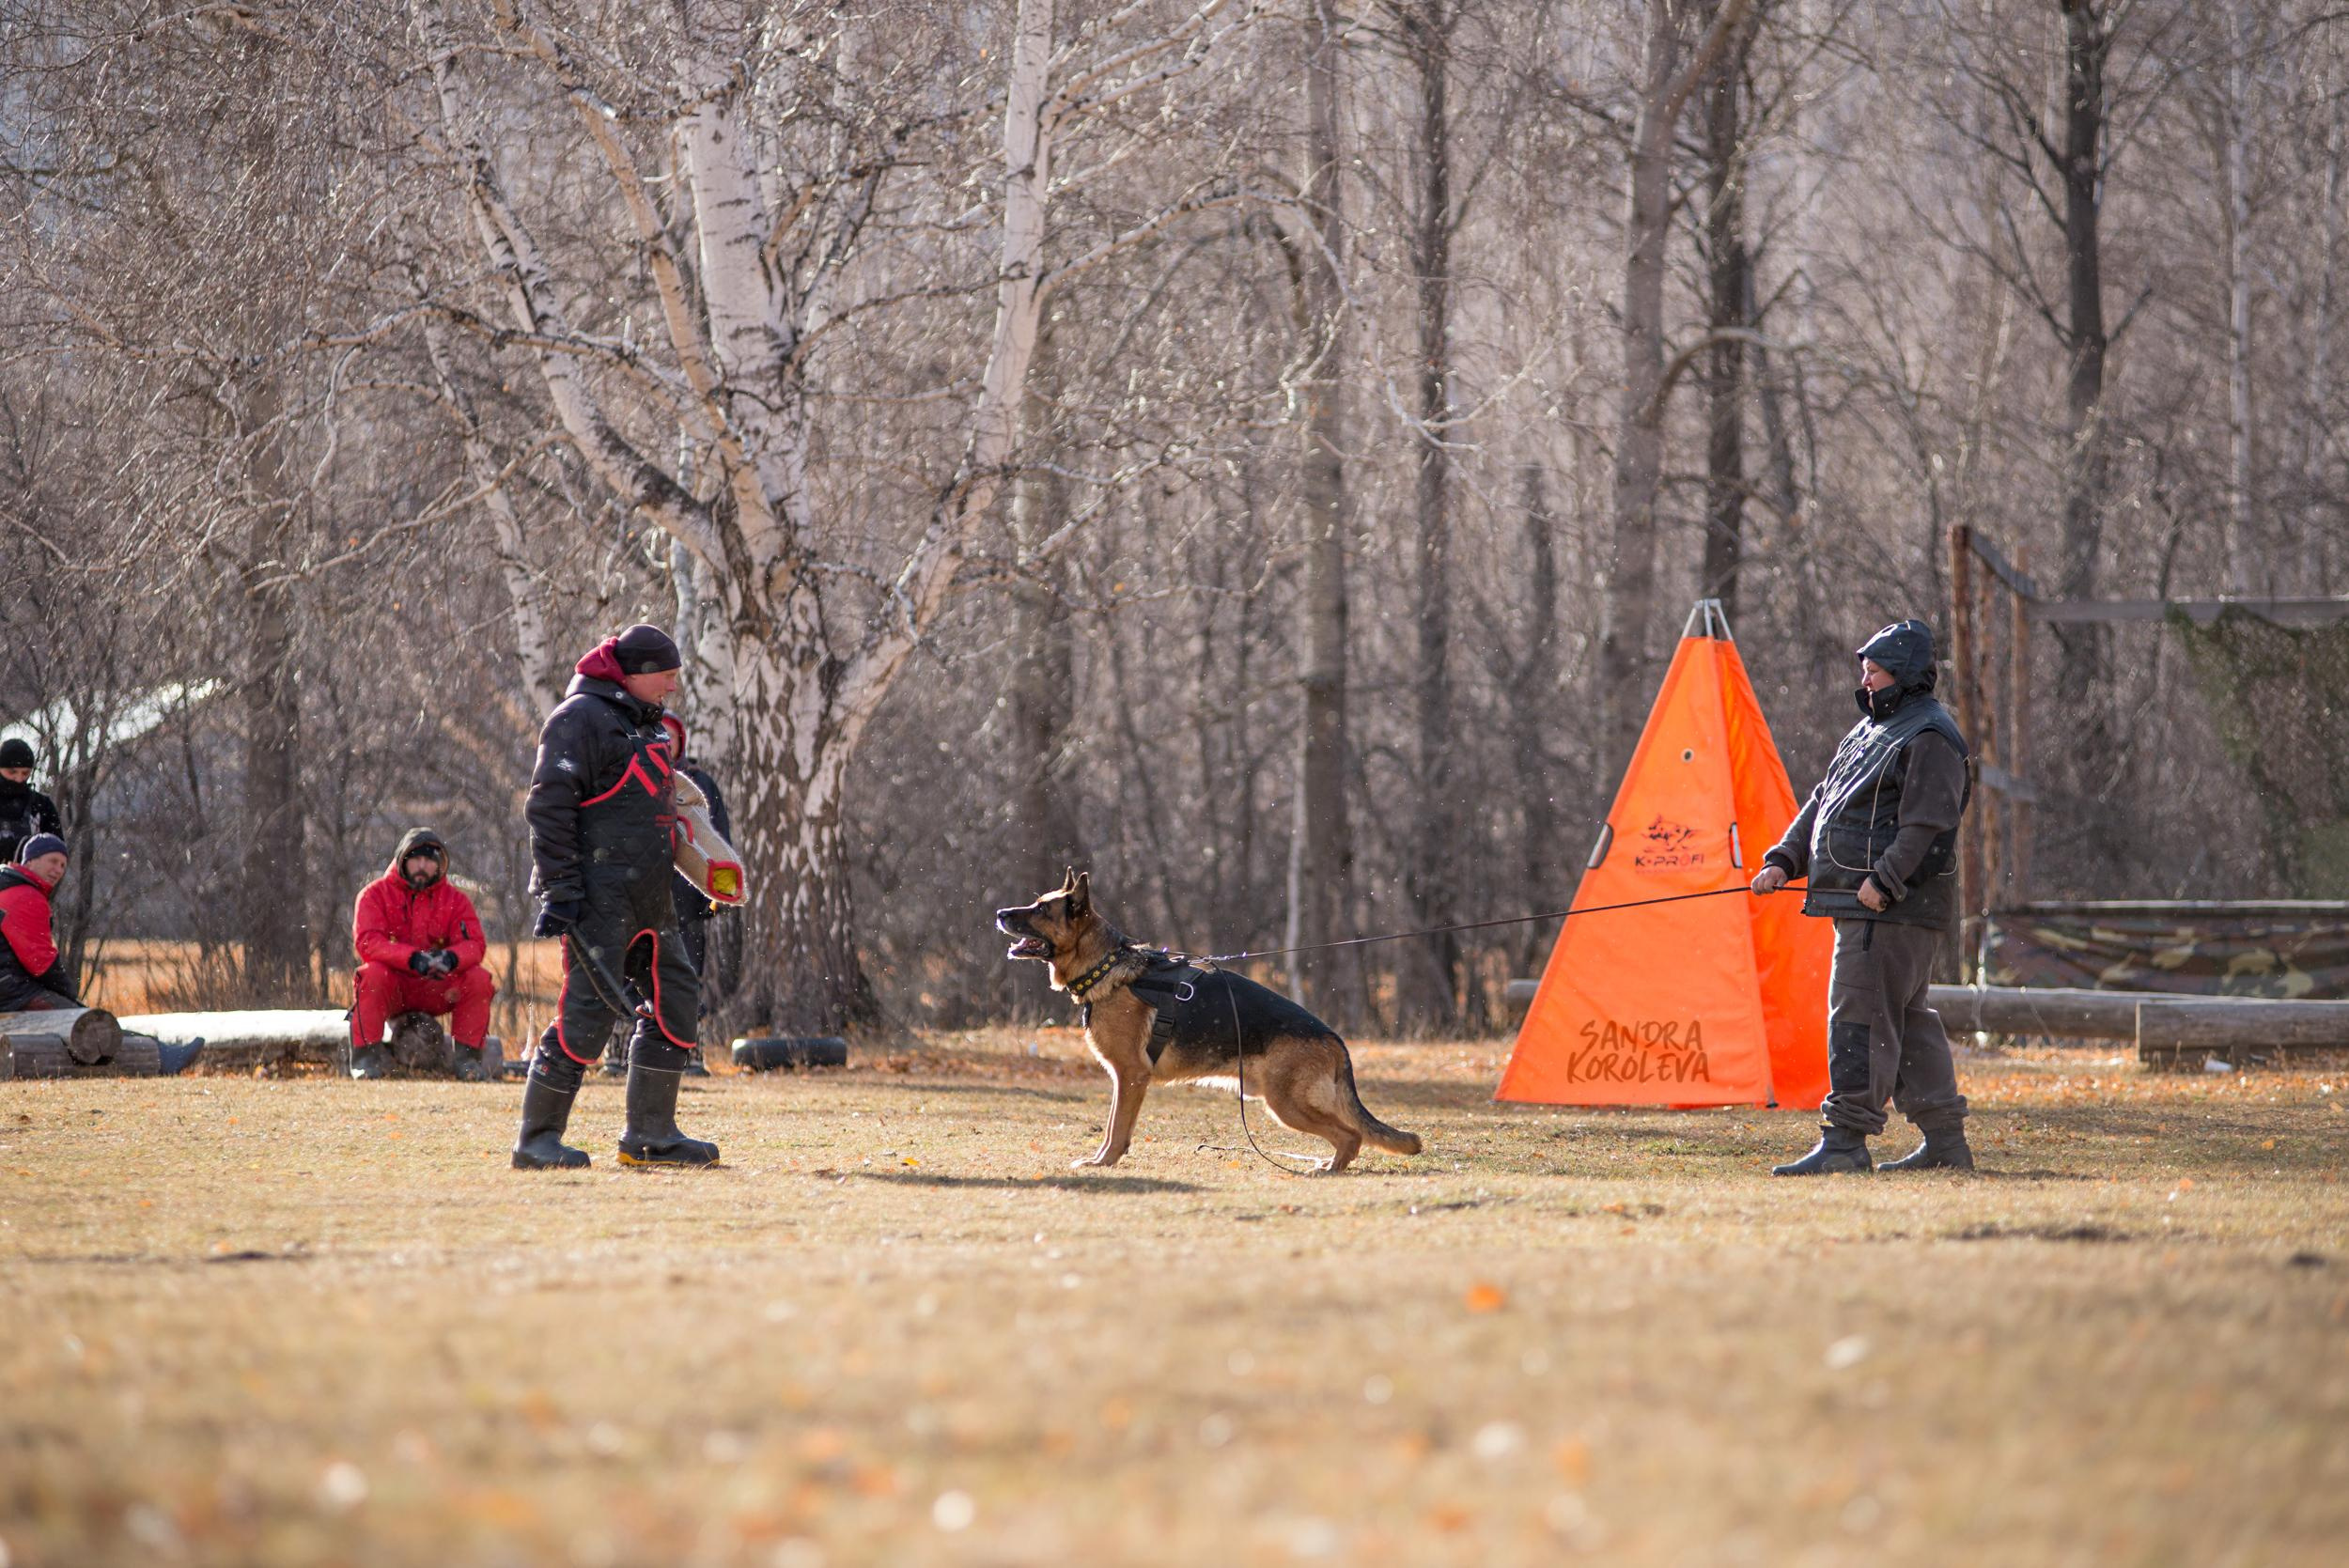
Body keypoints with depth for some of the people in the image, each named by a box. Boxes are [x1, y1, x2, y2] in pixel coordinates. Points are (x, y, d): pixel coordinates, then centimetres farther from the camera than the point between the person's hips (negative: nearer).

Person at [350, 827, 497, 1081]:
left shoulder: (455, 898, 5)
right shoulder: (375, 894, -2)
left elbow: (475, 944, -7)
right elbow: (367, 941, -17)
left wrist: (450, 958, -33)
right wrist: (414, 958, -33)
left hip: (437, 990, 2)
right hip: (394, 988, -2)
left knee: (479, 978, -22)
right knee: (374, 973, -34)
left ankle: (468, 1056, -11)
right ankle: (366, 1055, -26)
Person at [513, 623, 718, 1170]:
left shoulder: (643, 723, 20)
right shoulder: (581, 719, -9)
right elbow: (550, 806, -15)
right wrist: (559, 893, -21)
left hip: (647, 898, 10)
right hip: (598, 894, -10)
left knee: (676, 999, 9)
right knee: (588, 1011, -13)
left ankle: (649, 1135, 15)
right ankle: (537, 1140, -7)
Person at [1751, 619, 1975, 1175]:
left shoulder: (1929, 738, -10)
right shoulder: (1871, 729, 22)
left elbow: (1927, 823, -19)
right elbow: (1823, 802, 24)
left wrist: (1885, 879, -25)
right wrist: (1784, 861, 14)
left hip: (1893, 907, -10)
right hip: (1863, 902, 10)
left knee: (1860, 1016, -13)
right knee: (1906, 1020, 12)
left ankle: (1845, 1140, -14)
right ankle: (1945, 1140, 16)